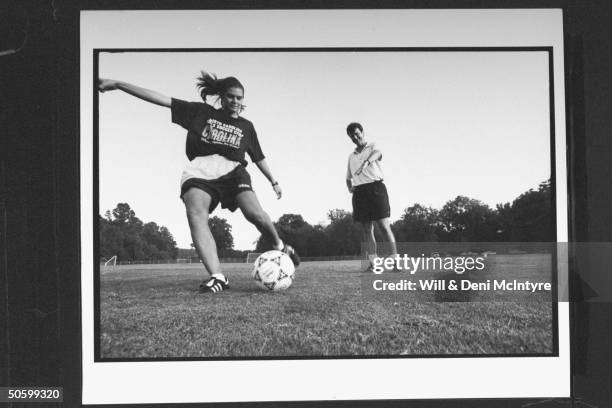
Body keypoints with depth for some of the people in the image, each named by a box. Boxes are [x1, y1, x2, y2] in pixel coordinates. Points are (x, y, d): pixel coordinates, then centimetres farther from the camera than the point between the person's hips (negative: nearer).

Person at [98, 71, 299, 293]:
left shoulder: (246, 126, 20)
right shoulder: (201, 112, 14)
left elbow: (259, 158, 31)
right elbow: (162, 99, 7)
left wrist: (273, 181, 30)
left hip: (232, 170, 1)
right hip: (200, 172, -1)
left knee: (255, 214, -25)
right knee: (196, 215, -30)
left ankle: (280, 247, 6)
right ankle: (217, 277, -40)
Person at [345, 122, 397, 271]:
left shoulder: (372, 147, 9)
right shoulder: (351, 156, 24)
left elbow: (377, 154, -18)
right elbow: (348, 178, 35)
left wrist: (366, 162, -41)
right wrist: (350, 188, 11)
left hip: (375, 187, -5)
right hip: (359, 191, 5)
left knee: (384, 226, -12)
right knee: (367, 230, 0)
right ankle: (372, 263, -1)